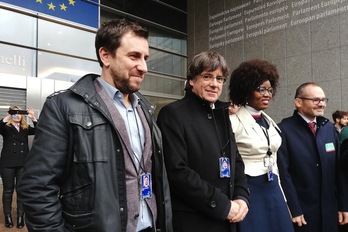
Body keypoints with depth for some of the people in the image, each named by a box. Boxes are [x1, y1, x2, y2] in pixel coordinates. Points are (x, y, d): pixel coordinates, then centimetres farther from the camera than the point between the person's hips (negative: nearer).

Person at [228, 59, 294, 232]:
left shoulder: (269, 122, 9)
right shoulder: (234, 121, -13)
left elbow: (273, 160, 15)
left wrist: (281, 195, 15)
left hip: (273, 190, 7)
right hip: (249, 190, -7)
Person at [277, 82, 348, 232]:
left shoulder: (329, 128, 7)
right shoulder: (284, 130, -13)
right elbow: (283, 173, -15)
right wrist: (294, 210, -14)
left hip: (330, 210, 6)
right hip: (300, 211, -5)